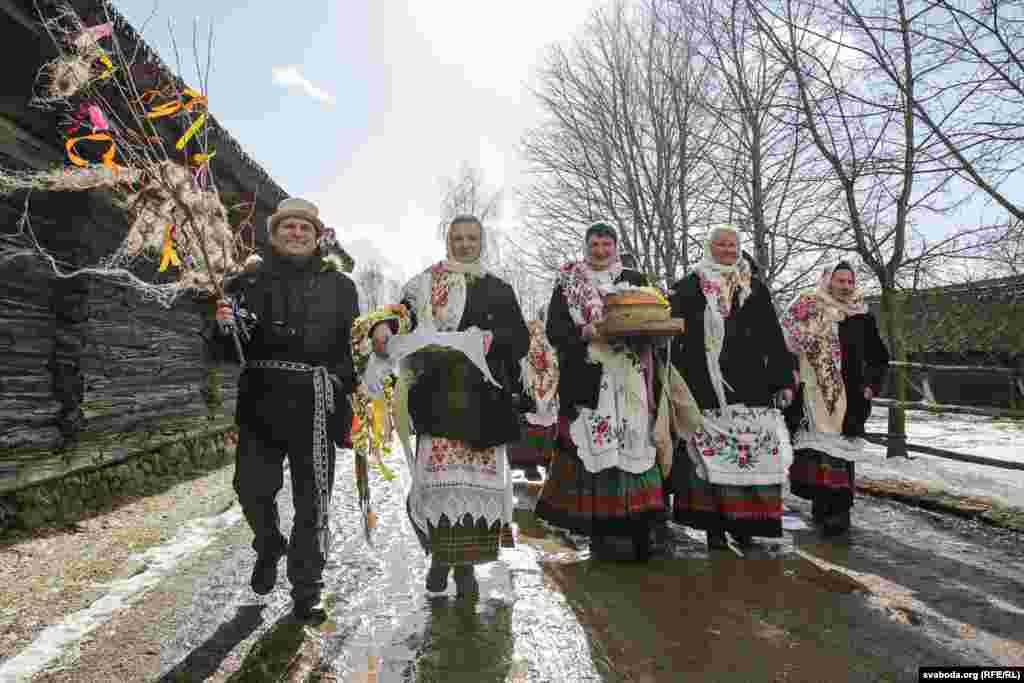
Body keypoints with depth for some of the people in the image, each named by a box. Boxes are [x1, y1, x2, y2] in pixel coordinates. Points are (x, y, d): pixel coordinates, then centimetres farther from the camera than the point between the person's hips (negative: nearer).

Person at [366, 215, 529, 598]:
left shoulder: (499, 290, 16)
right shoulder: (426, 283, 14)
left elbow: (521, 340, 9)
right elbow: (401, 315, 3)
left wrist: (490, 339, -10)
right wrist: (382, 328, -19)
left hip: (483, 396, 1)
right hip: (438, 394, -1)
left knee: (479, 474, -1)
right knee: (439, 472, -9)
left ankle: (466, 565, 13)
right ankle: (441, 554, 11)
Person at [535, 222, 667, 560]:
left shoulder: (634, 280, 15)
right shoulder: (568, 283, 11)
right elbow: (555, 329, 2)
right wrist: (585, 333, -16)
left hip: (628, 380, 1)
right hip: (586, 379, -1)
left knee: (634, 443, -4)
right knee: (592, 447, -3)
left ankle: (638, 529, 3)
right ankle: (597, 528, 7)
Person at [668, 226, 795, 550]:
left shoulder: (755, 289, 15)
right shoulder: (690, 287, 8)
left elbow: (773, 338, 14)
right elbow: (672, 332, 1)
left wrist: (783, 380, 8)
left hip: (749, 386, 2)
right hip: (705, 386, -2)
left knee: (751, 450, 0)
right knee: (709, 453, -2)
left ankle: (743, 522, 15)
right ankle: (713, 525, 9)